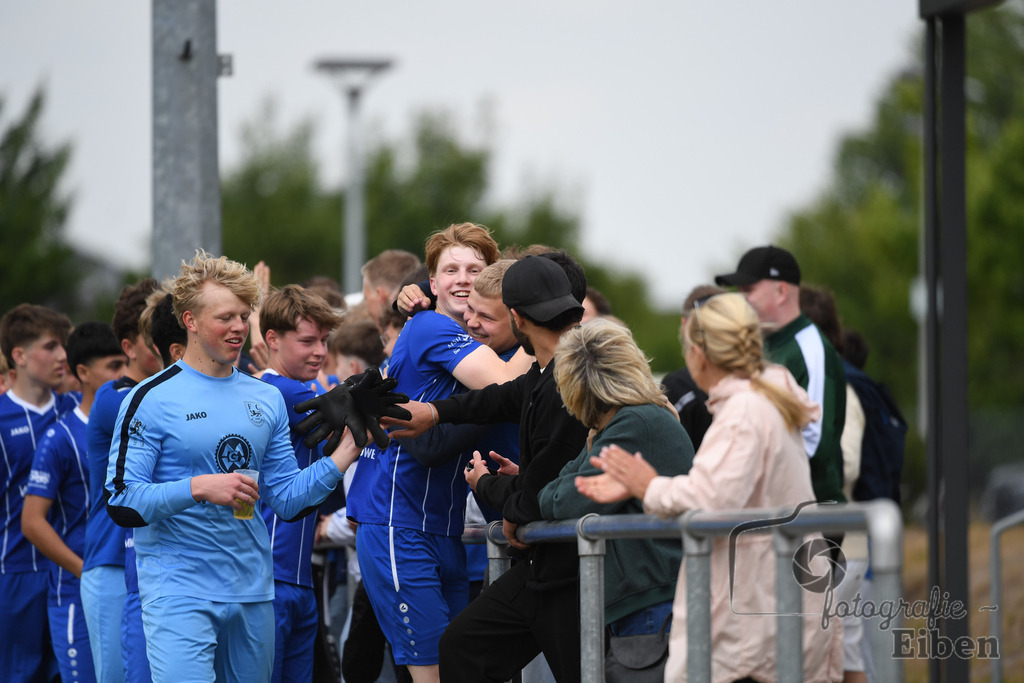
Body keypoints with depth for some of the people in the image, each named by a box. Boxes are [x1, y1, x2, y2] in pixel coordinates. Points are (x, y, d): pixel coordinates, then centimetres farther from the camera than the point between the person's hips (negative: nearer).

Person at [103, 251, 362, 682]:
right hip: (178, 593, -6)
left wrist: (345, 454, -2)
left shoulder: (267, 400, 13)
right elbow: (122, 502, -10)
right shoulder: (151, 399, -5)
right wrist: (199, 488, -21)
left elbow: (286, 500, 11)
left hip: (252, 592, 6)